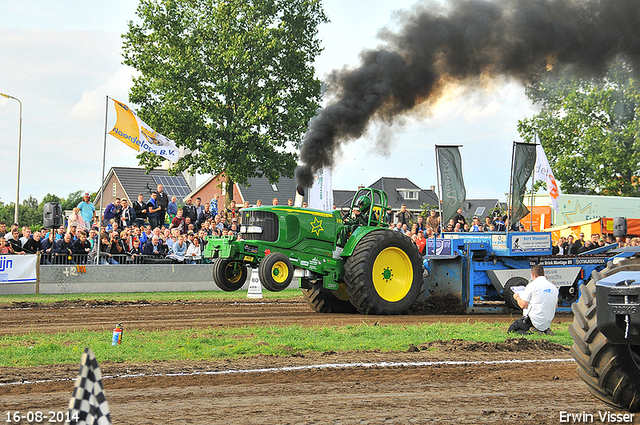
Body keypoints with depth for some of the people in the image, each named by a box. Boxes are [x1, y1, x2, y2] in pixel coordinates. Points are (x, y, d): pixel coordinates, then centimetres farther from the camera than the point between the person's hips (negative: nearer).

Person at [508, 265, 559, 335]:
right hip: (548, 323, 7)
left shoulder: (531, 286, -10)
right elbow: (555, 307, 17)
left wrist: (517, 297, 9)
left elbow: (523, 305, -11)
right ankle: (545, 330, 9)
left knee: (510, 330, 5)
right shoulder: (553, 287, 7)